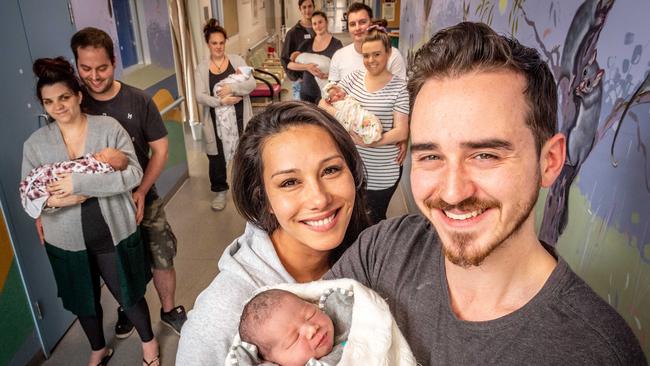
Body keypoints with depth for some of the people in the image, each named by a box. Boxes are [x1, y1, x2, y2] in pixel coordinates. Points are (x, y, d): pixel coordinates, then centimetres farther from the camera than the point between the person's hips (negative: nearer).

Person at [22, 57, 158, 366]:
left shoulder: (109, 128, -10)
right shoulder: (35, 143, -1)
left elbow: (133, 174, -19)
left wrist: (79, 183, -25)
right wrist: (53, 201, -22)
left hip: (114, 234, -3)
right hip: (67, 242, 3)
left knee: (128, 294, 13)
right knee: (84, 301, 21)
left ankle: (148, 340, 42)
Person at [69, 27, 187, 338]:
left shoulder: (138, 101, -10)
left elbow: (160, 149, -6)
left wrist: (141, 191, -16)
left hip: (142, 198, 0)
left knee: (162, 259, 5)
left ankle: (169, 310, 30)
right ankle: (126, 309, 43)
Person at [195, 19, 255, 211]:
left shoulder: (237, 60, 2)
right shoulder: (201, 68, 1)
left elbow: (251, 83, -8)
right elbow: (200, 96, -8)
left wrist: (231, 88, -22)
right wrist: (221, 101, -22)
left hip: (239, 118, 0)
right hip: (215, 121, 1)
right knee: (217, 156, 9)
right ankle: (220, 191, 28)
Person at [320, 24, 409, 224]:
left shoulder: (399, 87, -8)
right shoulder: (353, 78, 4)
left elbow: (402, 132, -13)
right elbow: (323, 105, 5)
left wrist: (368, 142, -26)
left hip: (382, 173, -3)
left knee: (373, 222, 14)